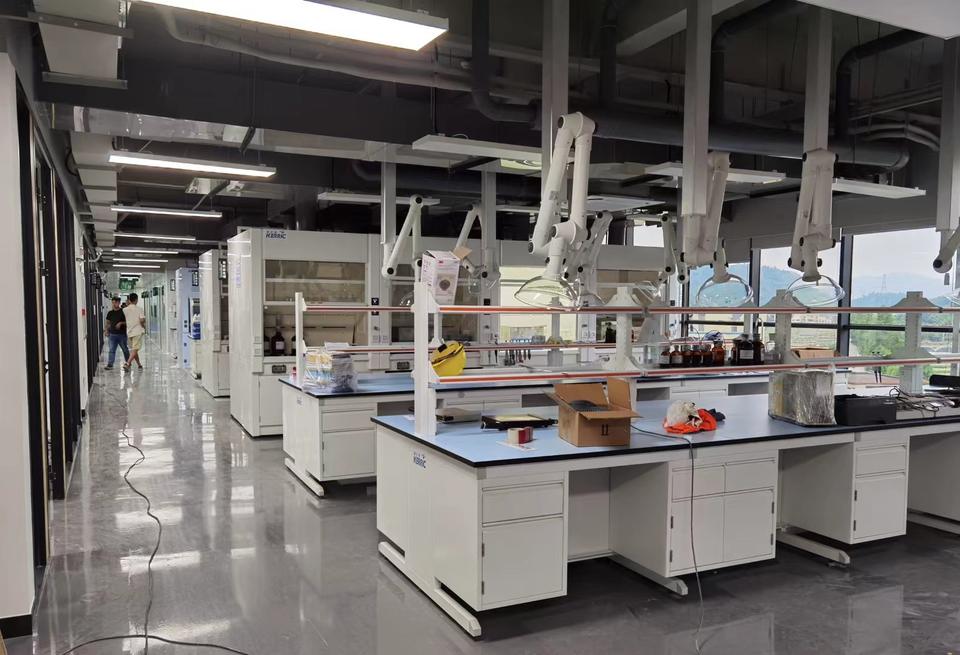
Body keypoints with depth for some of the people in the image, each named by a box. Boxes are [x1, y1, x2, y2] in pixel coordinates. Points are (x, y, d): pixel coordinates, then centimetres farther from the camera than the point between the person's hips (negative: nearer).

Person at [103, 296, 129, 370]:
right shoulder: (110, 313, 8)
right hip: (112, 334, 3)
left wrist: (121, 323, -18)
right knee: (112, 350, -3)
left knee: (125, 349, 9)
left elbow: (127, 322, -3)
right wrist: (106, 330, 3)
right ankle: (110, 364, -6)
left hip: (122, 334, -3)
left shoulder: (123, 312, -4)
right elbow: (108, 323, 15)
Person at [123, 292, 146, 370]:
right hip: (138, 331, -5)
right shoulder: (139, 309, -7)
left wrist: (127, 304, 19)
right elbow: (142, 320, -17)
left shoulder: (125, 309, 3)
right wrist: (144, 325, 6)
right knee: (135, 350, -9)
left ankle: (139, 364, 28)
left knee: (133, 349, 18)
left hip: (129, 332, 5)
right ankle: (127, 364, -25)